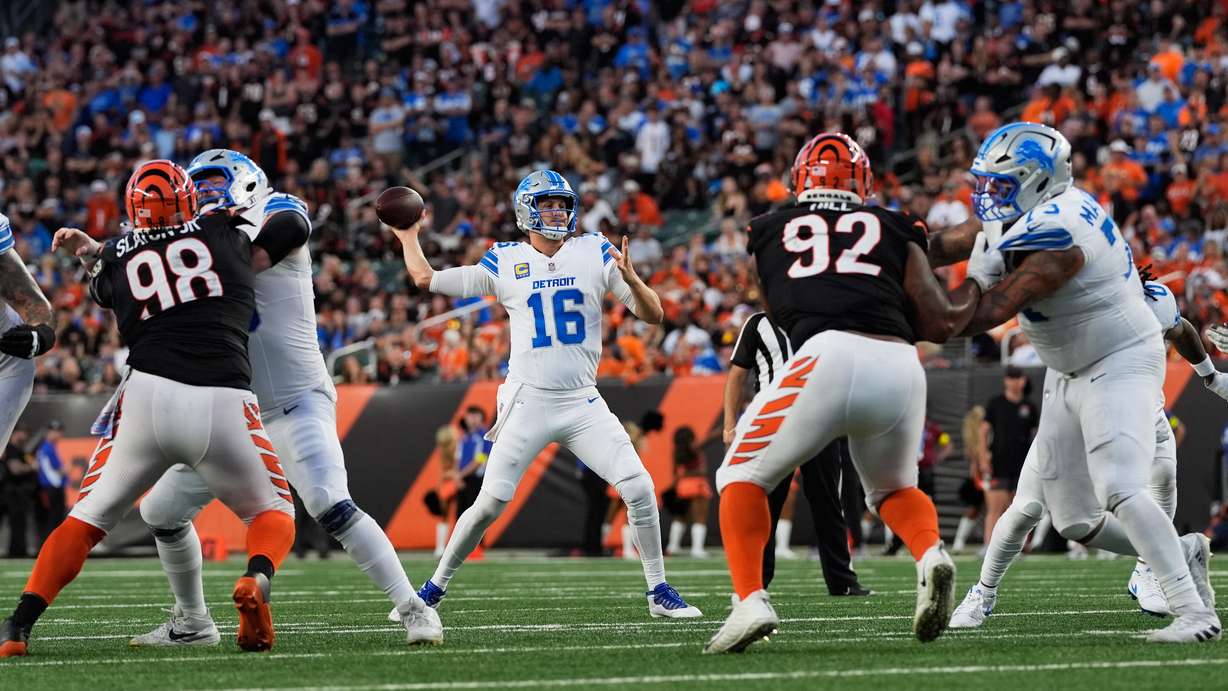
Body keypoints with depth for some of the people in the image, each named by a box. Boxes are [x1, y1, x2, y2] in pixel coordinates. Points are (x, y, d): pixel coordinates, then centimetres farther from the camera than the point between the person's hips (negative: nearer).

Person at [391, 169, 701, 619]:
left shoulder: (595, 254, 3)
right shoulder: (505, 263, 2)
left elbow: (653, 316, -1)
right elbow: (426, 279, 10)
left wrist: (631, 280, -18)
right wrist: (408, 237, 23)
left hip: (583, 403, 1)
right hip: (528, 403, -1)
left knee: (639, 488, -11)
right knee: (490, 503, -6)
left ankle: (659, 591, 1)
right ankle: (435, 588, 11)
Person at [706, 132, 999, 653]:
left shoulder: (770, 233, 24)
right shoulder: (894, 230, 23)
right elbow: (940, 324, 16)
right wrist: (977, 278, 35)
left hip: (828, 357, -2)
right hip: (899, 365, 2)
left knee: (743, 478, 18)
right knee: (894, 489, 29)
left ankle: (750, 602, -2)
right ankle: (930, 557, -2)